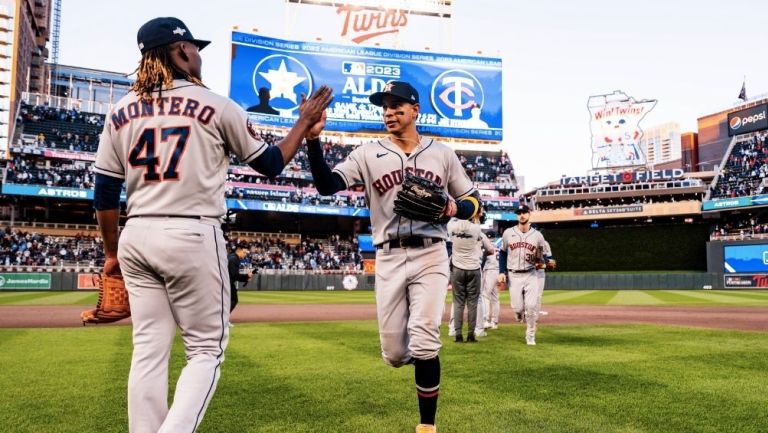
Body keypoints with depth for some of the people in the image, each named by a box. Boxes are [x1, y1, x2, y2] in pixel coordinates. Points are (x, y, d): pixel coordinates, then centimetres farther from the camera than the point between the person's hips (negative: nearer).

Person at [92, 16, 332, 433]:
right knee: (206, 348, 5)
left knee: (148, 349, 11)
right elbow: (270, 164, 6)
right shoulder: (216, 106, -2)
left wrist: (112, 252, 20)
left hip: (136, 238, 5)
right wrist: (306, 121, 18)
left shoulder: (120, 112, 10)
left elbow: (105, 193, 10)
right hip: (193, 238, -5)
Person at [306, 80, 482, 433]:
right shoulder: (368, 154, 4)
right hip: (388, 259, 1)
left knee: (423, 344, -11)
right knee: (394, 354, 4)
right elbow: (327, 185, -10)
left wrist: (455, 208, -11)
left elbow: (473, 200, 12)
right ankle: (426, 360, 40)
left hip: (430, 256, -1)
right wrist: (312, 138, -23)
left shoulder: (442, 153, 8)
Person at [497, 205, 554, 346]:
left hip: (531, 275, 0)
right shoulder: (508, 233, 1)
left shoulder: (537, 235, 1)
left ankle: (530, 336, 7)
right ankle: (521, 315, 33)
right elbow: (503, 253, 10)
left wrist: (547, 261, -9)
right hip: (514, 276, 0)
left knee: (532, 306, -11)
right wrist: (502, 272, 2)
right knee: (518, 308, -4)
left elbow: (540, 257, 11)